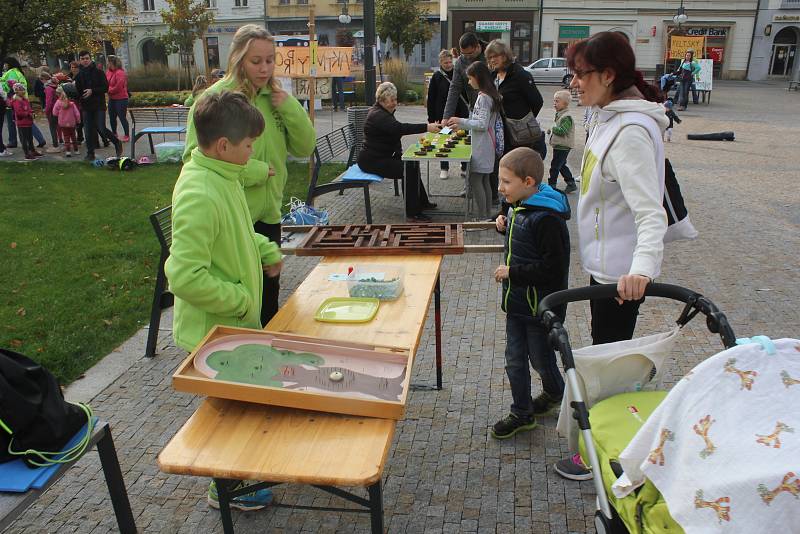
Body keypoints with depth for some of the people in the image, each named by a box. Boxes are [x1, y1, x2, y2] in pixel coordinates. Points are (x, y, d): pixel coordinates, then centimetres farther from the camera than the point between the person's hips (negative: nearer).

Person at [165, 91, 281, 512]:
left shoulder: (221, 174, 1)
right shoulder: (199, 196, -30)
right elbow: (185, 276, -32)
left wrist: (266, 250, 7)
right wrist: (241, 300, -22)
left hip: (236, 319, 9)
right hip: (216, 327, -9)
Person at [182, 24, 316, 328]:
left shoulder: (274, 98, 5)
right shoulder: (215, 98, -13)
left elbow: (305, 147, 3)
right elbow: (194, 156, -18)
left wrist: (287, 106, -11)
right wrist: (258, 172, -17)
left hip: (269, 214, 6)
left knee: (269, 291, 19)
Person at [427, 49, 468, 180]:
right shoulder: (437, 77, -1)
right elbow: (431, 99, -1)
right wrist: (432, 118, -6)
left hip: (460, 113, 1)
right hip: (443, 114, -1)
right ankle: (444, 168, 18)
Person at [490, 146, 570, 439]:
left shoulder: (547, 218, -24)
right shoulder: (518, 206, 4)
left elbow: (553, 268, -26)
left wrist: (512, 271, -22)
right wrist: (506, 226, 2)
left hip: (540, 305, -8)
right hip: (516, 300, 8)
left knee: (541, 358, 12)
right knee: (515, 360, 14)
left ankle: (555, 393, 41)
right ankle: (521, 414, 28)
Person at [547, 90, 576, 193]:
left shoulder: (566, 117, -19)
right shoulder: (559, 115, 11)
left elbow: (562, 131, -28)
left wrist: (552, 129, -15)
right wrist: (551, 131, 5)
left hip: (562, 147, -10)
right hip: (558, 146, 10)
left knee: (555, 166, -3)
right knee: (561, 166, 17)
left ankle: (551, 185, 7)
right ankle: (571, 183, 24)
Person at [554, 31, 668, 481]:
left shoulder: (631, 131, -25)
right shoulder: (611, 118, 6)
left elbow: (650, 210, -34)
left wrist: (642, 266, -50)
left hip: (623, 271, -10)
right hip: (607, 261, 10)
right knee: (608, 352, 24)